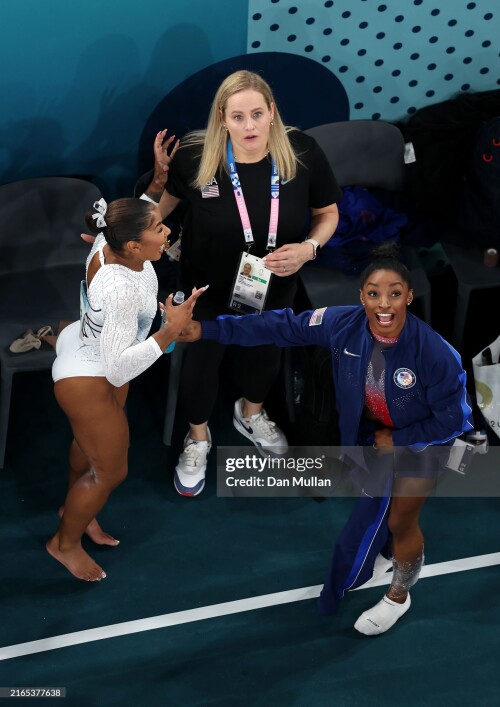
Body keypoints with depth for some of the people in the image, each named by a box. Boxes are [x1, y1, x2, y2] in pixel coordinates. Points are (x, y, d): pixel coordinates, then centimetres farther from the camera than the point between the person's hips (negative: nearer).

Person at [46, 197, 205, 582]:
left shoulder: (110, 242, -19)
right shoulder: (122, 290, -43)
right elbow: (118, 369, -42)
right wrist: (170, 331, -43)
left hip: (86, 347, 9)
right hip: (87, 381, -9)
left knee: (89, 441, 31)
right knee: (111, 471, 11)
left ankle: (75, 506, 58)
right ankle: (65, 542, 35)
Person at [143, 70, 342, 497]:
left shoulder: (303, 154, -23)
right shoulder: (194, 157, -26)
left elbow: (328, 213, -8)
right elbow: (161, 207, -3)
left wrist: (308, 248, -24)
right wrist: (159, 177, -21)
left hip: (274, 286, 2)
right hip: (209, 286, -2)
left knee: (265, 351, 28)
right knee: (202, 360, 17)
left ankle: (251, 415, 62)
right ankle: (198, 438, 48)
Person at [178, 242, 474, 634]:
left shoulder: (434, 352, -38)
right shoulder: (344, 324, -28)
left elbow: (453, 419, -25)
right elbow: (282, 326, -19)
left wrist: (397, 440, -18)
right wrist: (209, 329, -20)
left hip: (423, 439, -4)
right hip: (373, 433, 4)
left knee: (399, 522, 12)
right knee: (375, 504, 26)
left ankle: (398, 596, 44)